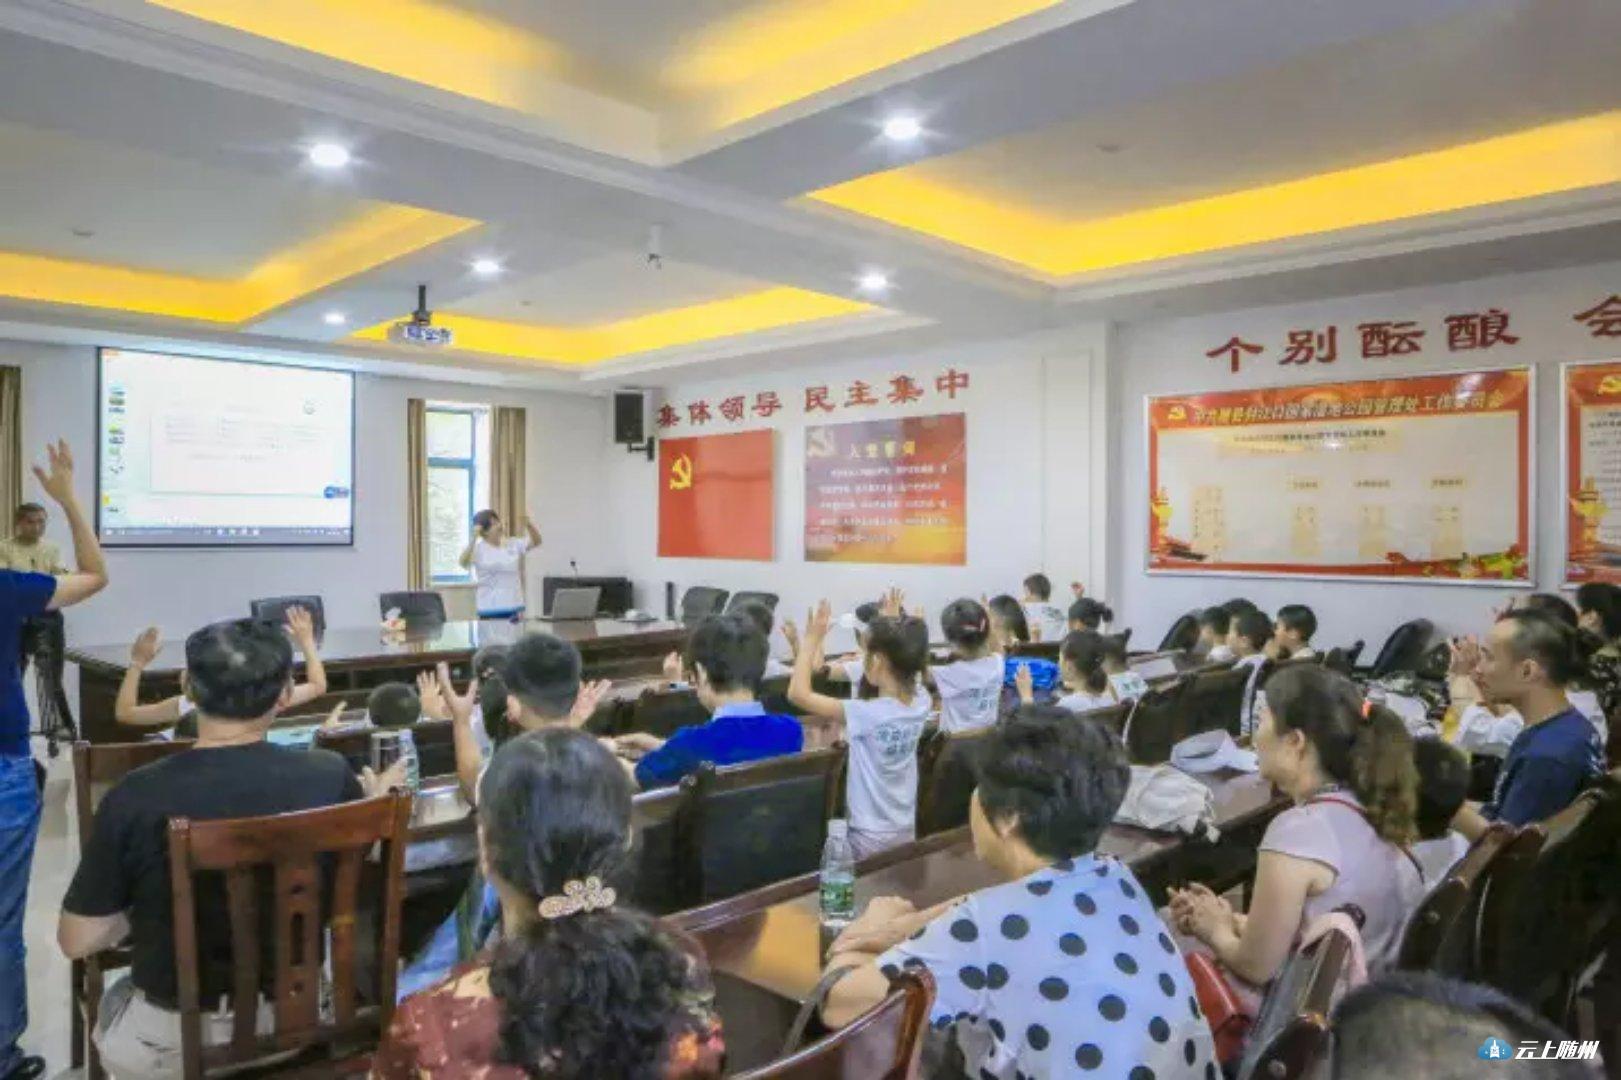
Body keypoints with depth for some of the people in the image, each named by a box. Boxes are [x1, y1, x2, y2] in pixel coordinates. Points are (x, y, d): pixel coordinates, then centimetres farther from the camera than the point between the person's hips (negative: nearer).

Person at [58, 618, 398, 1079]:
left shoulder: (136, 797, -23)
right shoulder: (329, 778, -19)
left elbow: (77, 941, -12)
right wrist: (376, 799, 20)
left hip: (172, 1041, -1)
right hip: (297, 1019, 1)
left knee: (114, 1001, 32)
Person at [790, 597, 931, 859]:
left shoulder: (867, 715, -27)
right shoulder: (921, 703, -9)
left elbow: (798, 693, -26)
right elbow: (905, 665, 15)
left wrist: (812, 640, -18)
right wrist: (895, 624, 15)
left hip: (869, 839, -6)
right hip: (906, 833, 6)